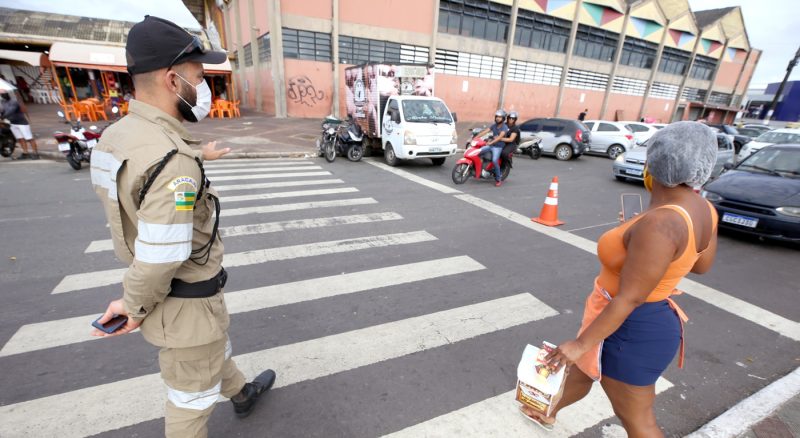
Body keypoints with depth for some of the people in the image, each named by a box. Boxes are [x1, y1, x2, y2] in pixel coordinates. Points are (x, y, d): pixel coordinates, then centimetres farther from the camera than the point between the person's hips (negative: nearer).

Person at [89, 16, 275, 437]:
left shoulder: (117, 135, -2)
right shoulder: (173, 162, -32)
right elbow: (160, 257, -31)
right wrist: (135, 306, -14)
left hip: (171, 291, 10)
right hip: (187, 300, -10)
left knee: (216, 345, 33)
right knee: (192, 395, 16)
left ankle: (241, 392, 61)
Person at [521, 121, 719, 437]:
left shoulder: (660, 224, -32)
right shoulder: (702, 209, -3)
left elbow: (629, 298, -29)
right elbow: (702, 266, 13)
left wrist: (581, 344, -22)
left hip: (631, 330, -9)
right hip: (647, 322, 9)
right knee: (581, 370, 29)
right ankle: (548, 413, 55)